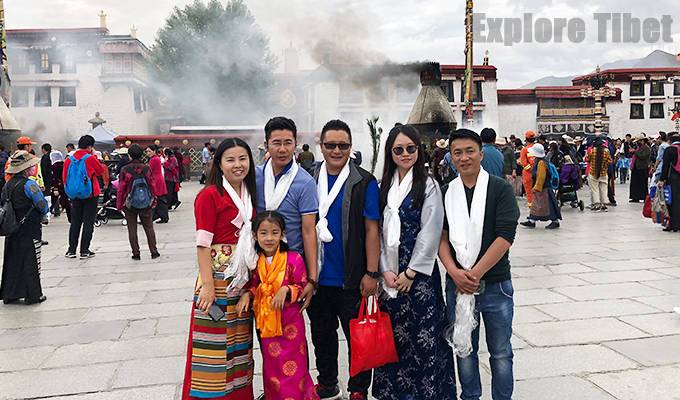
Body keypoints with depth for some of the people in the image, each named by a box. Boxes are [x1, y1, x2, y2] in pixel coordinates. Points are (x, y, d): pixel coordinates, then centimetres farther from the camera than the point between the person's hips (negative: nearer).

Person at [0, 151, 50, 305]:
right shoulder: (29, 184, -16)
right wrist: (41, 214, 5)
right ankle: (33, 295, 6)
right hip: (30, 230, -7)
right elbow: (43, 206, -15)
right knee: (31, 261, 1)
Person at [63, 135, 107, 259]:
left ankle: (71, 250, 14)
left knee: (75, 222, 13)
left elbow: (64, 178, 7)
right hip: (90, 195, -4)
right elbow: (101, 171, 3)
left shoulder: (69, 159, 1)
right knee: (88, 223, 3)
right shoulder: (91, 158, -12)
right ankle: (84, 250, 3)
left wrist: (69, 192, 20)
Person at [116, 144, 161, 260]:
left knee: (132, 229, 7)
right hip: (146, 204, 2)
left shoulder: (125, 170, -9)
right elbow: (152, 185, 2)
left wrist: (119, 205, 3)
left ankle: (136, 253, 9)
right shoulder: (147, 168, -3)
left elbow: (121, 189, -6)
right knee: (149, 228, 10)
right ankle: (154, 252, 10)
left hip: (130, 205, -2)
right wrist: (154, 200, 14)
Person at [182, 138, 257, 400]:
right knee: (214, 342, 2)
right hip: (217, 273, -6)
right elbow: (203, 244, -13)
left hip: (243, 277, 7)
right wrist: (207, 285, -18)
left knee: (239, 342, 15)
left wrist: (252, 278, 9)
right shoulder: (209, 195, -10)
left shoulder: (249, 193, 11)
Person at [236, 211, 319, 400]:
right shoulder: (254, 261, 0)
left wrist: (286, 290, -23)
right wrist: (247, 294, -8)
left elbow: (302, 287, -6)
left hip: (289, 323, -4)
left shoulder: (294, 259, -13)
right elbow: (253, 285, 12)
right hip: (265, 322, 4)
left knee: (292, 369, 2)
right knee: (271, 367, 15)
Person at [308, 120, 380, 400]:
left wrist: (371, 273, -11)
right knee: (322, 334, 18)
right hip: (316, 276, 4)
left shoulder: (364, 182, -6)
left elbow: (372, 230, -7)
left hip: (351, 279, -4)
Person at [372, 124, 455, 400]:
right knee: (393, 334, 10)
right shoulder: (385, 186, 9)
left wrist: (410, 273, -11)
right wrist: (386, 270, -4)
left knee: (423, 335, 0)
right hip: (389, 274, 4)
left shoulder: (428, 185, -4)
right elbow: (378, 231, 6)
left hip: (419, 273, -4)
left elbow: (430, 233, -9)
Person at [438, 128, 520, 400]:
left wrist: (475, 274, -15)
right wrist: (455, 272, -13)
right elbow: (441, 237, 2)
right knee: (464, 349, 15)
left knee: (500, 352, 10)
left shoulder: (501, 189, -5)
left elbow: (505, 236, -13)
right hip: (457, 283, 3)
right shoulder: (445, 192, 5)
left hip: (495, 284, -3)